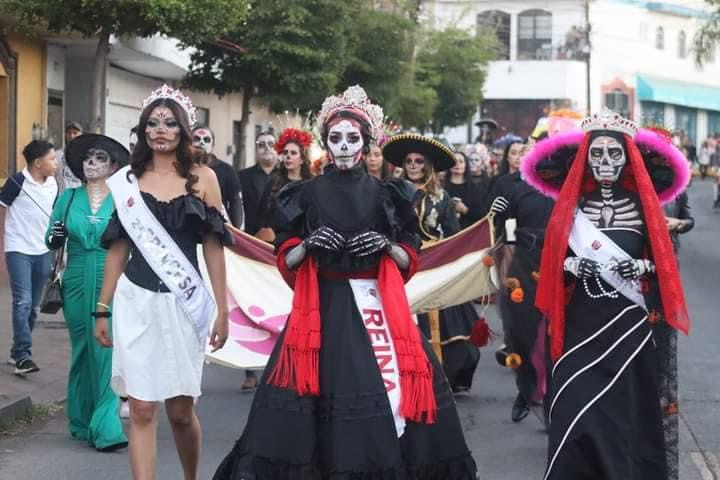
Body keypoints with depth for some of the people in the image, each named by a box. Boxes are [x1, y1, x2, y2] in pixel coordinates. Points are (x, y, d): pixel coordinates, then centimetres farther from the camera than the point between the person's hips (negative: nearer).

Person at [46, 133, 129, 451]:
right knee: (82, 350, 9)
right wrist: (55, 237, -8)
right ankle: (82, 422, 19)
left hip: (113, 285, -3)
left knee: (107, 350, -9)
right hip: (77, 284, 3)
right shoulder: (68, 198, 9)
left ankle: (107, 427, -9)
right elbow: (52, 240, 12)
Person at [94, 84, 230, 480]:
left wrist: (222, 309, -3)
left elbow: (213, 247, 1)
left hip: (183, 303, -1)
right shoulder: (127, 181, 6)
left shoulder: (202, 177, 2)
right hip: (136, 302, 1)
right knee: (142, 410, -3)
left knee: (180, 409, 7)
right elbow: (118, 249, 10)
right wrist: (102, 309, 8)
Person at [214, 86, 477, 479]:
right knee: (319, 387, -10)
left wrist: (386, 246, -9)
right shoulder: (307, 194, 5)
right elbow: (285, 260, 7)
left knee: (387, 390, -9)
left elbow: (410, 259, 9)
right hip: (323, 306, 0)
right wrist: (309, 244, -11)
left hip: (375, 305, 1)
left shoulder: (385, 194, 7)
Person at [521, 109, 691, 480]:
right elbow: (552, 260, 7)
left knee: (627, 412, 3)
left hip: (628, 324, 0)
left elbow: (662, 261, 6)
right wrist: (572, 265, -13)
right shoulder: (571, 202, 3)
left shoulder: (642, 202, 2)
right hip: (580, 323, 0)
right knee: (578, 411, -3)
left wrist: (641, 266, -14)